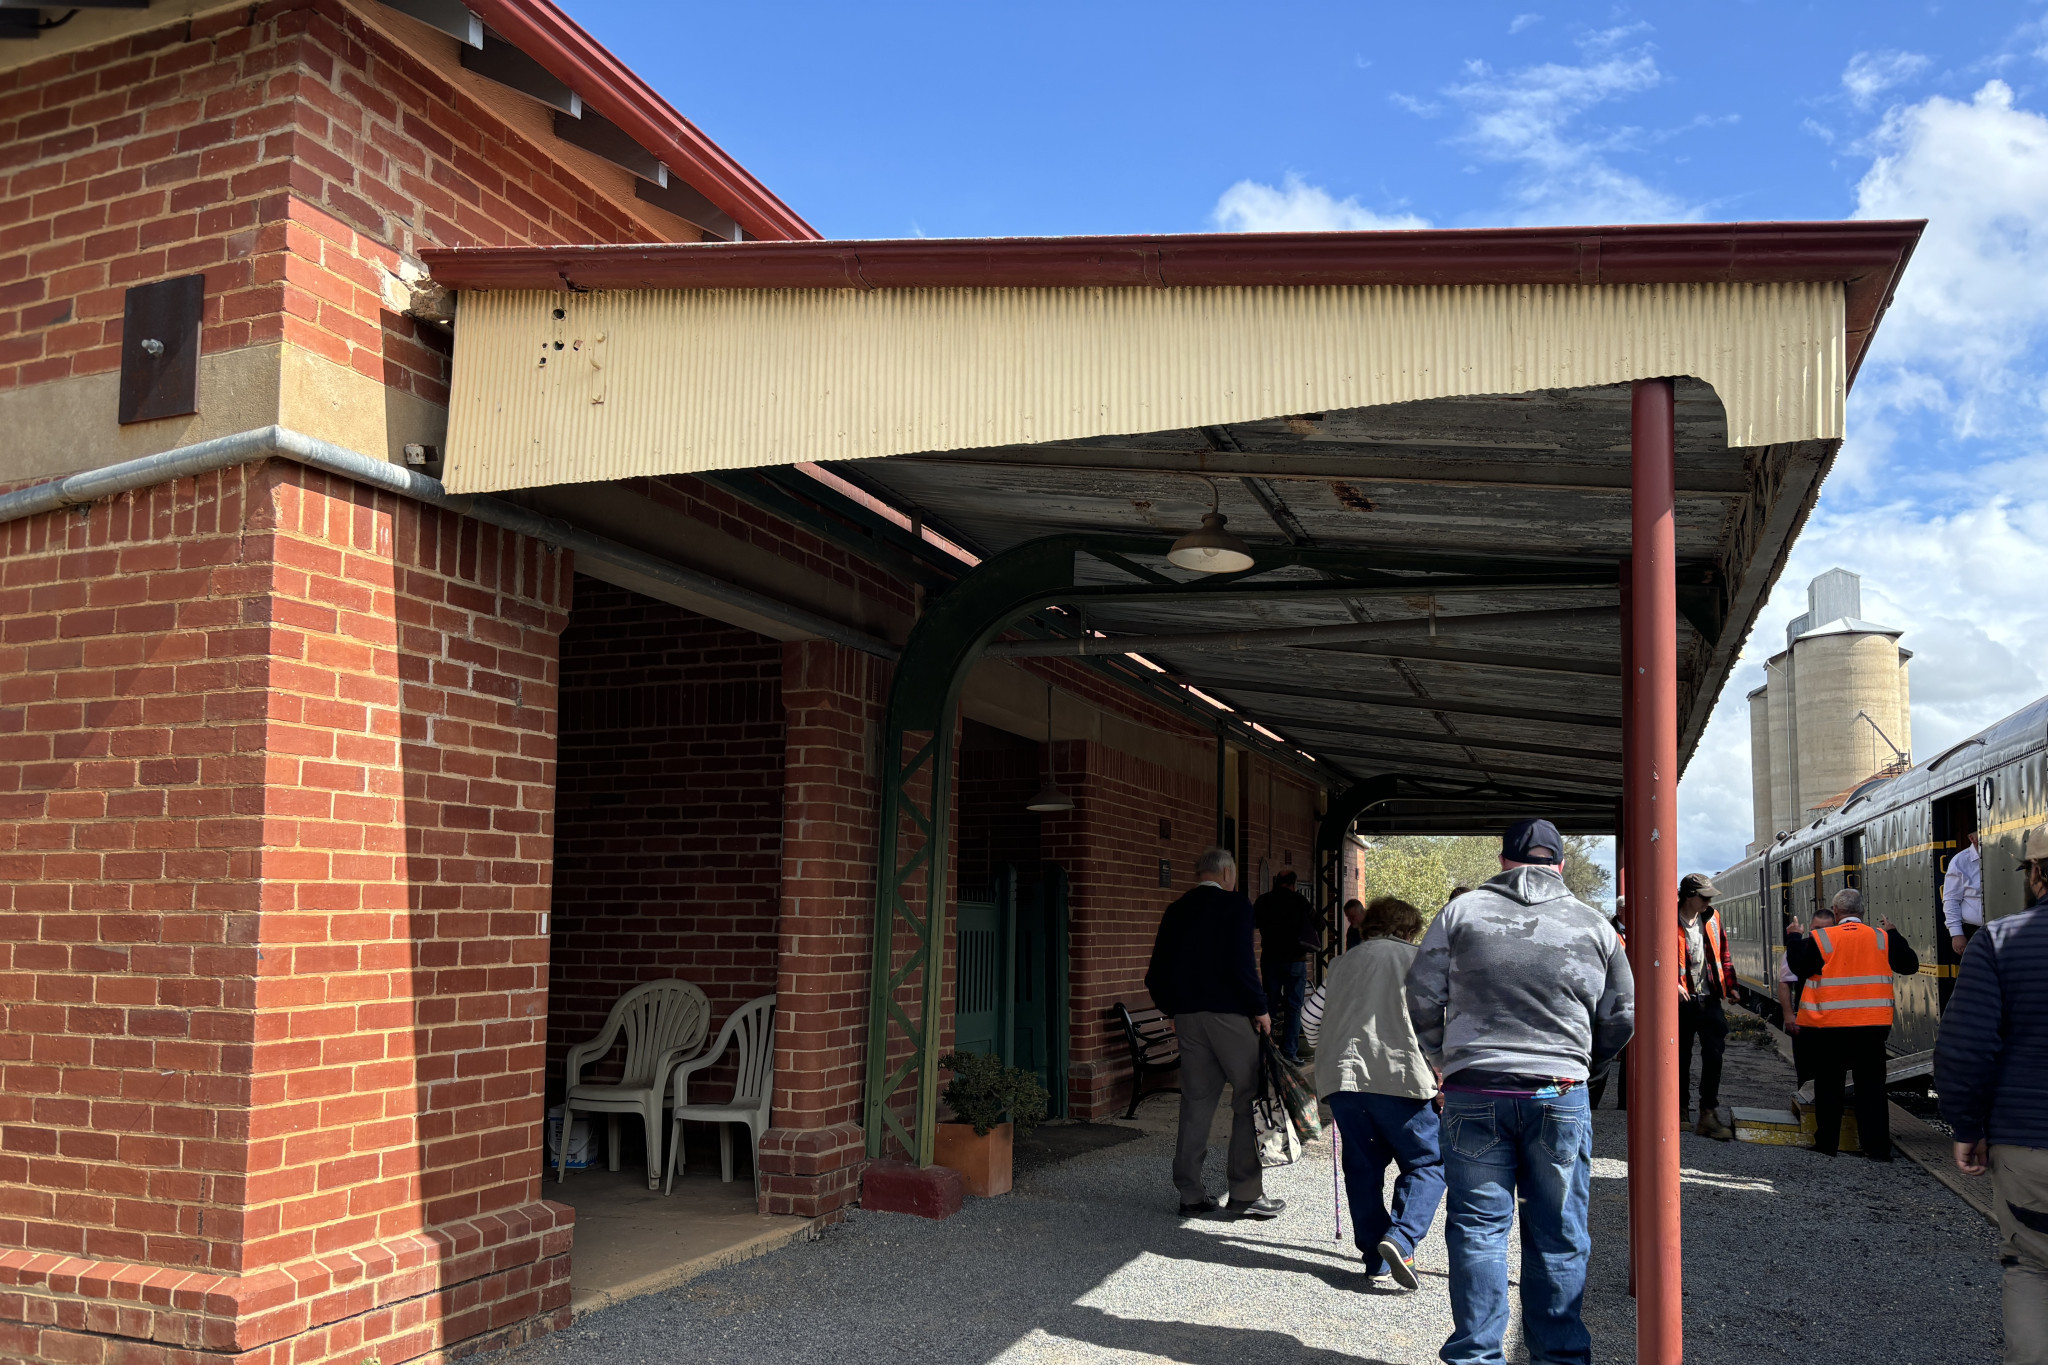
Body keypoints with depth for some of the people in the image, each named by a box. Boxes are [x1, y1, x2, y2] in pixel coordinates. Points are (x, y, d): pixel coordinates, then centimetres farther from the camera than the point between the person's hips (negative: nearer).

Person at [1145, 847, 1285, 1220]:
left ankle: (1191, 1194, 12)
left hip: (1188, 1017, 6)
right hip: (1229, 1013, -6)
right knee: (1249, 1099, 3)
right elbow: (1241, 963, -17)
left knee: (1195, 1102, 10)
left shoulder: (1176, 911, 11)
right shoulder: (1235, 905, -7)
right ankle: (1246, 1193, 2)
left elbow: (1157, 974, 10)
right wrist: (1259, 1008, -7)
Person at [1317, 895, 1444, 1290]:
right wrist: (1441, 1080, 10)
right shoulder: (1418, 960, 9)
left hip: (1341, 1079, 4)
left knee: (1362, 1167, 14)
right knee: (1427, 1162, 7)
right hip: (1399, 1078, -4)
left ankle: (1376, 1258, 14)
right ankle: (1401, 1238, -13)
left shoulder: (1342, 963, 20)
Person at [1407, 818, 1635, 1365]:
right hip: (1560, 1096, 1)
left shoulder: (1462, 911, 2)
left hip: (1473, 1095, -1)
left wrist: (1444, 1060, 18)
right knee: (1558, 1234, 10)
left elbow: (1422, 998, 2)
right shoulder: (1593, 924, 6)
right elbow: (1622, 1017, 10)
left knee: (1477, 1228, 6)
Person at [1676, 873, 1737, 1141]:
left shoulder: (1711, 918, 8)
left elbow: (1723, 952, 17)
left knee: (1714, 1054, -4)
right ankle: (1680, 1109, 23)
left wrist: (1730, 984, 12)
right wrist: (1672, 983, -21)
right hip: (1682, 999, -4)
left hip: (1709, 999, 4)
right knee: (1681, 1057, 8)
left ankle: (1708, 1114, 0)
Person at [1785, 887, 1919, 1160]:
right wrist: (1894, 934, 22)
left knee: (1828, 1086, 9)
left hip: (1830, 1026, -2)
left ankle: (1827, 1143, 14)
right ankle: (1877, 1147, 6)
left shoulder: (1820, 939, -10)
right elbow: (1910, 965, 11)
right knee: (1871, 1086, 7)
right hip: (1872, 1025, 2)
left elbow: (1797, 966, -9)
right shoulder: (1882, 939, -1)